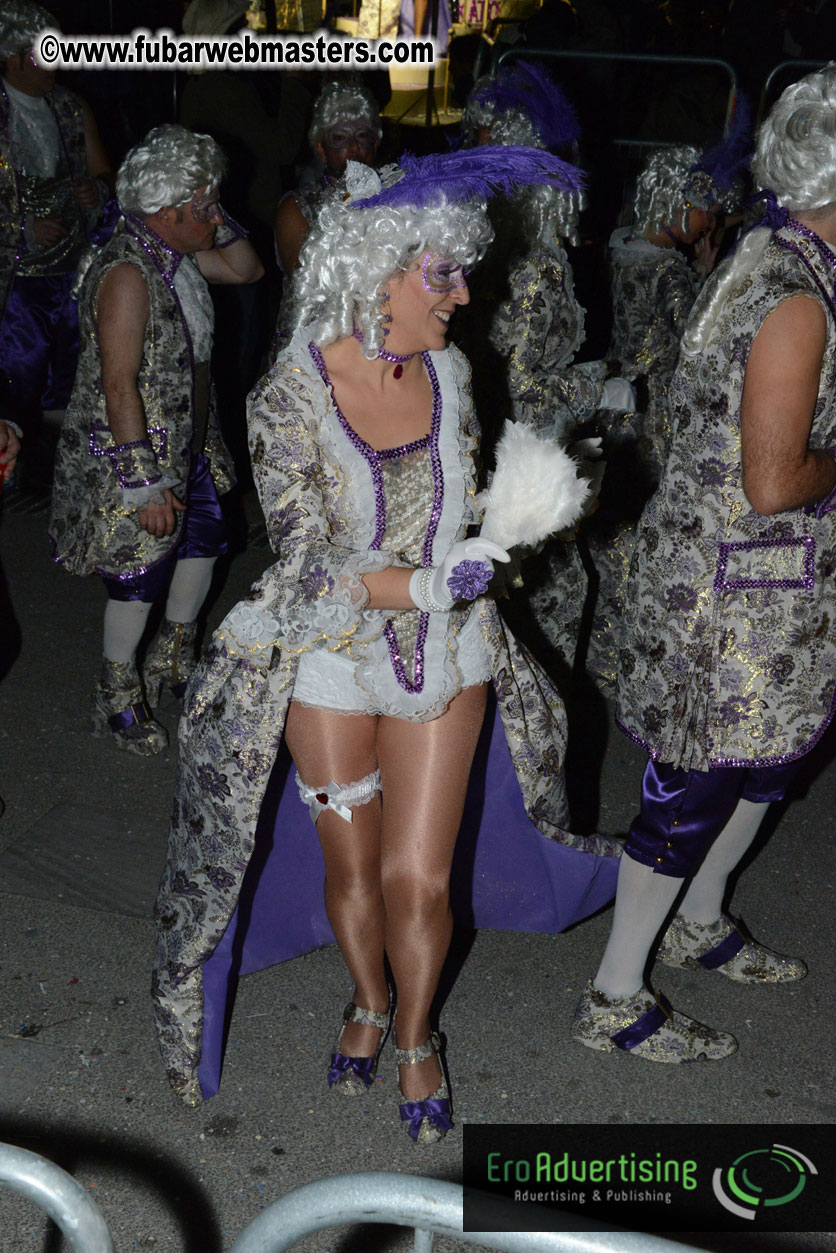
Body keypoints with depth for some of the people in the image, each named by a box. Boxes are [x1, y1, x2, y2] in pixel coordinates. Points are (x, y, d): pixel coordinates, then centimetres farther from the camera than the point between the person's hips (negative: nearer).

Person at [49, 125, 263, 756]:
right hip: (132, 454, -9)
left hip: (187, 443, 9)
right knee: (140, 573, 3)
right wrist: (145, 484, -26)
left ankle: (175, 656, 44)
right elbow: (119, 387, -27)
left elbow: (247, 269, 15)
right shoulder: (128, 273, -26)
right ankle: (118, 696, 25)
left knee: (204, 539, 21)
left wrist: (217, 223, -4)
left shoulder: (178, 253, 1)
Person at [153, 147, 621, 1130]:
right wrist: (423, 585, -33)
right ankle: (368, 1001, 47)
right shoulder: (289, 398, -20)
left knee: (418, 881, 5)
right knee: (352, 870, 16)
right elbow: (306, 560, -21)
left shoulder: (448, 372, -6)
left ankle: (416, 1035, 35)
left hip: (447, 650, 2)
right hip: (331, 657, -2)